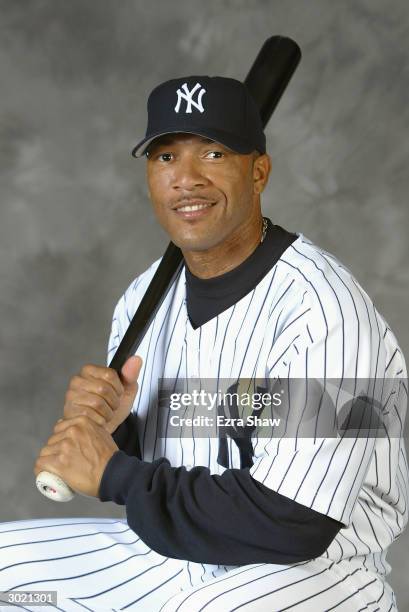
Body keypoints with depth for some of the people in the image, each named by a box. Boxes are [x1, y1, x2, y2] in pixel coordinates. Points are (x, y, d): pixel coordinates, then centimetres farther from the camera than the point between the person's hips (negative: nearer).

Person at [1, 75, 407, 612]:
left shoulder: (324, 306, -21)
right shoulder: (144, 297, 4)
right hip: (173, 552, 8)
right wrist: (103, 429, -15)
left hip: (315, 565, -7)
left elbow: (292, 524, -28)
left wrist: (112, 473, -19)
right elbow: (136, 459, 10)